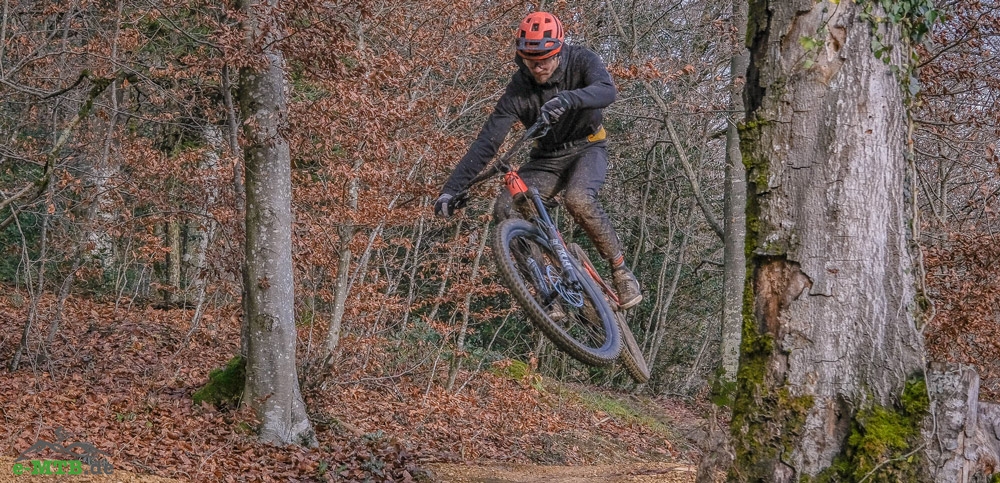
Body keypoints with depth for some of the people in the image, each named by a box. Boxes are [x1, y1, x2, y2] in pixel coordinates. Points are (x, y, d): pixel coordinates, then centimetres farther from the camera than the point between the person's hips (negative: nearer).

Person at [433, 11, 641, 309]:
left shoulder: (581, 61, -18)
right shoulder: (519, 89, -17)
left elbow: (607, 90, -39)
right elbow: (486, 142, -19)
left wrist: (568, 99, -59)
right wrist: (451, 189, -28)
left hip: (587, 149, -2)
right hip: (546, 158, 3)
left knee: (579, 199, -35)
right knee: (505, 211, -22)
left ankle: (621, 270, -16)